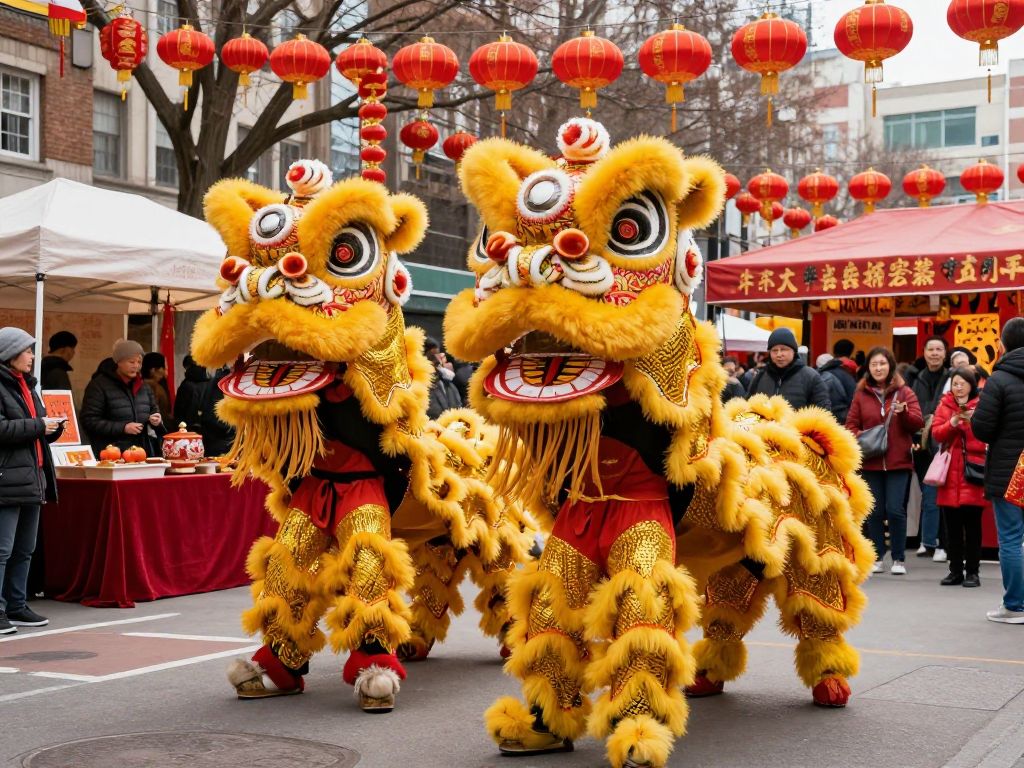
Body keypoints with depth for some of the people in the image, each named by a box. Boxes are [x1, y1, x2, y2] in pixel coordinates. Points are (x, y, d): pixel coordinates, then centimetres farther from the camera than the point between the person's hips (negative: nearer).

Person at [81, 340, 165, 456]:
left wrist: (156, 420, 1)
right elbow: (89, 421, -11)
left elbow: (153, 410, 25)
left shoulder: (143, 386, 15)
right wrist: (123, 428, -18)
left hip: (143, 451, 5)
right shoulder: (99, 385, -5)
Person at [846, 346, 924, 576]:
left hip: (898, 461, -2)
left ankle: (899, 559, 5)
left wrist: (904, 412, -20)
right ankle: (877, 557, 16)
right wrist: (859, 437, -11)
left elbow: (918, 423, -2)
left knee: (895, 510, -6)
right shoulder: (861, 394, 9)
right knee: (875, 511, 5)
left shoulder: (904, 392, 4)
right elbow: (851, 425, 9)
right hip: (870, 462, 2)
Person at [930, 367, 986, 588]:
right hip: (950, 473, 3)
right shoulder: (944, 405, 12)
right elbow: (936, 434, 1)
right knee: (952, 526, 5)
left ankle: (972, 572, 4)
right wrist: (952, 423, -15)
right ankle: (955, 571, 13)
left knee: (972, 525, -3)